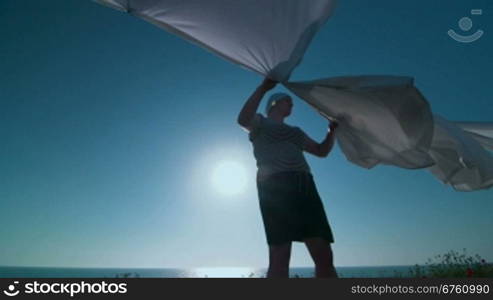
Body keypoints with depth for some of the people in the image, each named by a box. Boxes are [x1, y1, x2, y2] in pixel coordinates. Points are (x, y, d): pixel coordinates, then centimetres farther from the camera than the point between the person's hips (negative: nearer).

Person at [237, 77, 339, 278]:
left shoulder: (295, 131, 33)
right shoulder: (260, 123, 17)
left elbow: (322, 151, 33)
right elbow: (243, 119, -7)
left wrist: (332, 129, 20)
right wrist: (264, 88, -7)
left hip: (304, 187, 6)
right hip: (276, 187, -6)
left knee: (324, 256, -4)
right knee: (279, 257, -12)